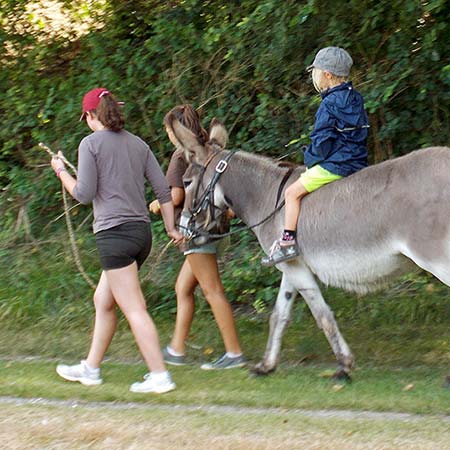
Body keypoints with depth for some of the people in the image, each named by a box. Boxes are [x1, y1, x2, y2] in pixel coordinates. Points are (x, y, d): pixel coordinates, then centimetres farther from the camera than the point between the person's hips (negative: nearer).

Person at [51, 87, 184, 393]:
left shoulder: (91, 143, -6)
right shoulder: (138, 144, 12)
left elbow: (84, 194, -8)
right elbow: (163, 189, 11)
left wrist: (61, 172, 8)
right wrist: (172, 228, 20)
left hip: (114, 233, -8)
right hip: (142, 231, 8)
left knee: (134, 309, -7)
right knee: (103, 300, 20)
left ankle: (160, 375, -11)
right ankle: (91, 368, 28)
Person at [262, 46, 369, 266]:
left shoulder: (330, 104, -14)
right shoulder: (355, 100, 12)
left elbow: (322, 142, -16)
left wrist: (310, 159, 3)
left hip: (334, 165, -10)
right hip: (357, 163, 10)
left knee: (292, 192, -8)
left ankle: (288, 241, -13)